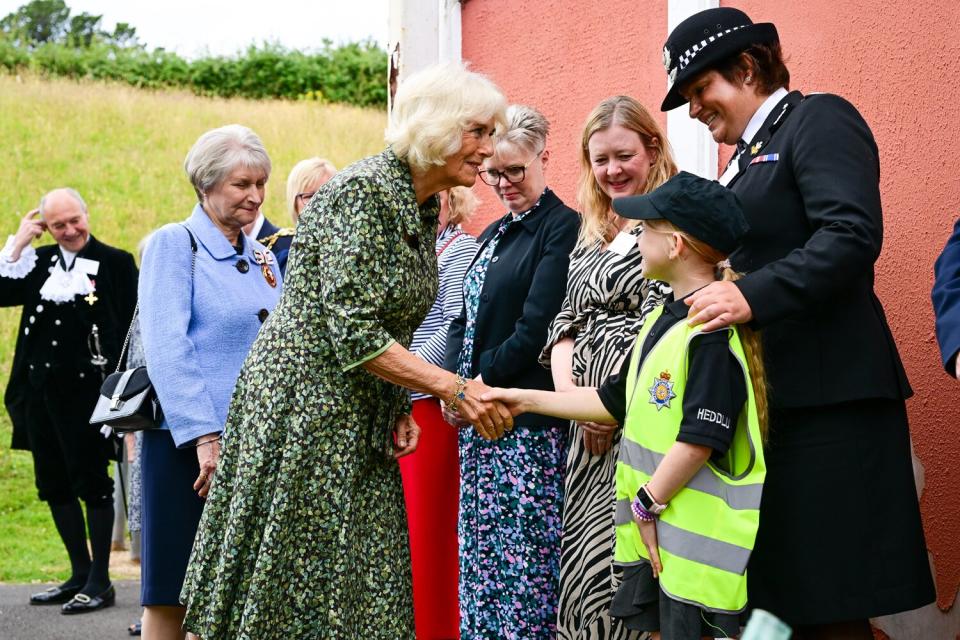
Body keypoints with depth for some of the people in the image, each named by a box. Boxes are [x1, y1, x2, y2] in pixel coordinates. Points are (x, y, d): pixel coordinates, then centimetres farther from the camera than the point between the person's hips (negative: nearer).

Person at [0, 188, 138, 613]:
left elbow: (130, 331, -7)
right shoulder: (39, 262, 11)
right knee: (54, 483, 12)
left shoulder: (115, 263, -4)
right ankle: (80, 574, 23)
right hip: (40, 390, 6)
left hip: (86, 390, -6)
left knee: (91, 482, 0)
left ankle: (100, 582, 8)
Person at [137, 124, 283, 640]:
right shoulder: (173, 244, -3)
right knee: (173, 593, -1)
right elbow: (165, 347, -13)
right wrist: (203, 436, -21)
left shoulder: (262, 257, 16)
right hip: (190, 442, -6)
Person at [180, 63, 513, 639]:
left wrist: (400, 409, 6)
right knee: (295, 594, -3)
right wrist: (454, 389, -21)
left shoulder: (423, 208, 10)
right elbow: (352, 333, -23)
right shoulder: (363, 192, -17)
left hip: (361, 420, 9)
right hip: (305, 404, -9)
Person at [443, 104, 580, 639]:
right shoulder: (494, 235, 19)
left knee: (525, 555, -6)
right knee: (479, 550, 10)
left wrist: (483, 381, -10)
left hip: (529, 422, -8)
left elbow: (536, 328, -15)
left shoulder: (562, 227, -8)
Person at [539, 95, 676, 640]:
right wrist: (570, 396, -3)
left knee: (621, 559, -11)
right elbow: (566, 324, 15)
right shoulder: (591, 239, 19)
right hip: (590, 430, 8)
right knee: (582, 556, 8)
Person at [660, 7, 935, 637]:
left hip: (826, 397, -9)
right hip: (772, 398, 9)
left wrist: (753, 296, -27)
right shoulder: (750, 156, 22)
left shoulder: (819, 119, -4)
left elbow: (853, 235, -19)